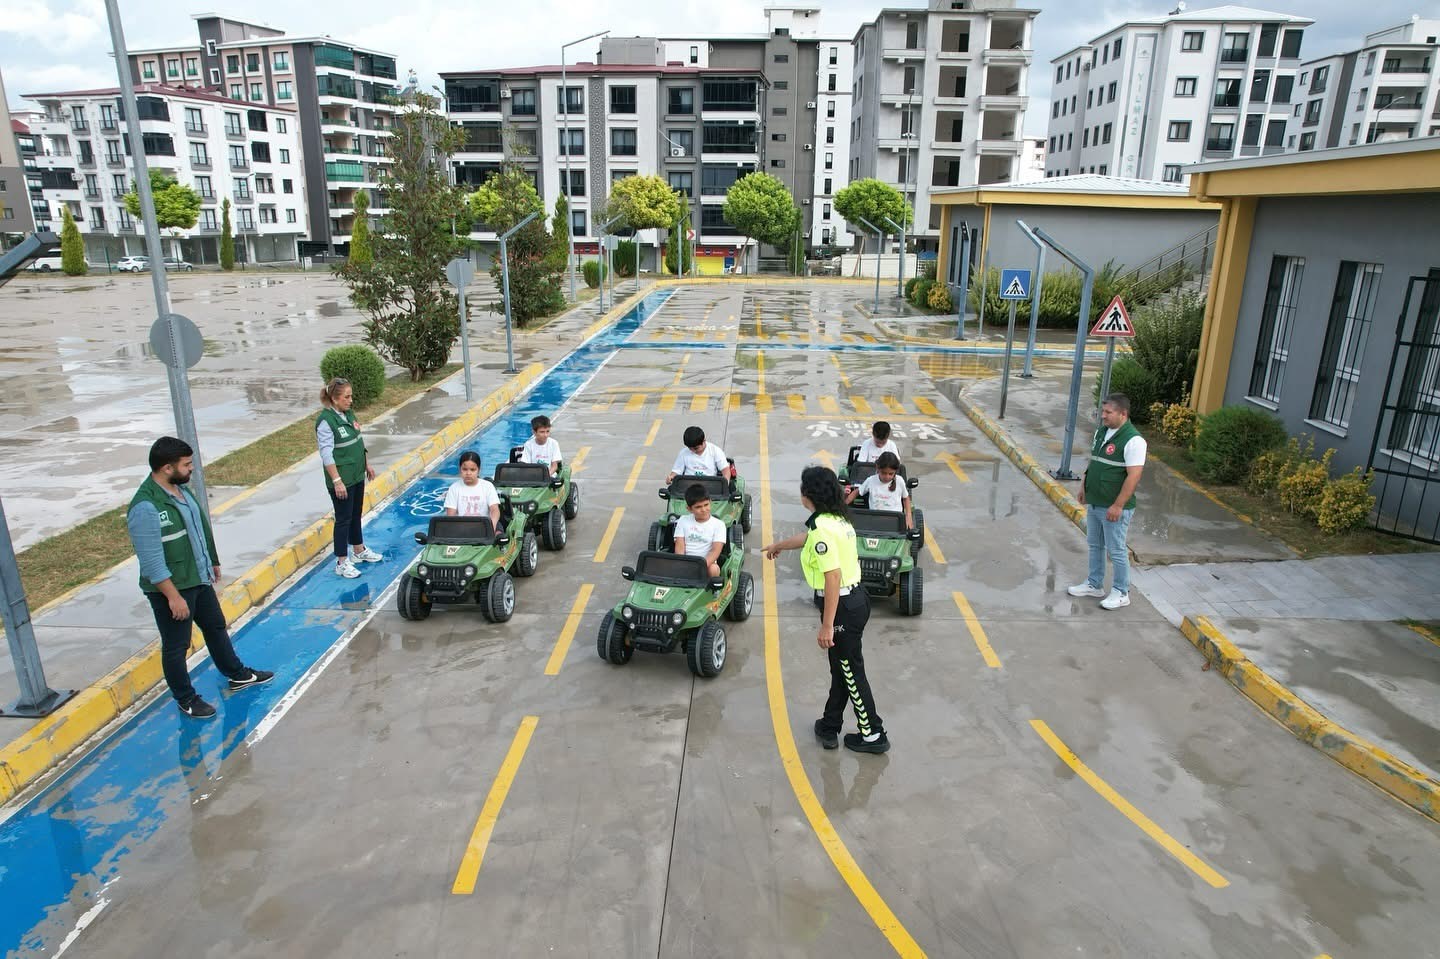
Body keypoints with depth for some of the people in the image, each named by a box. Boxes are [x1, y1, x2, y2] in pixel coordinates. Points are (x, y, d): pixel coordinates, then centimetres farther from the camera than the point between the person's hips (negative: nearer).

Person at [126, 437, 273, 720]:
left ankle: (237, 675, 42)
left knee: (216, 627, 24)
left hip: (199, 579, 9)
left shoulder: (180, 488, 0)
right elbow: (152, 562, -26)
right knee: (176, 646, 9)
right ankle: (186, 699, 27)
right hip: (171, 588, -9)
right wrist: (173, 596, -23)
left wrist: (212, 562, 22)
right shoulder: (146, 507, -28)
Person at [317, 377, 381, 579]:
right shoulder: (325, 421, -19)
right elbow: (327, 455, -22)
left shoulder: (348, 414, 6)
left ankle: (359, 551, 37)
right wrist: (337, 481, -24)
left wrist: (366, 465, 20)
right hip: (341, 480, -8)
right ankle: (341, 563, 9)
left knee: (356, 515, 21)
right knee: (343, 519, 0)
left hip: (357, 476, 8)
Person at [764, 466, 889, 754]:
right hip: (856, 598, 9)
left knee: (851, 672, 6)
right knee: (842, 668, 18)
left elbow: (833, 578, -26)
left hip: (842, 606, -9)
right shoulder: (839, 519, 7)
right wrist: (779, 545, 46)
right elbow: (808, 538, 28)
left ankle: (873, 735, 19)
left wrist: (827, 626, -22)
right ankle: (830, 726, 31)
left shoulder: (822, 528, -22)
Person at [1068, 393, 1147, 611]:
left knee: (1117, 551, 3)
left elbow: (1134, 476, -23)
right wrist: (1084, 486, 18)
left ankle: (1121, 593, 18)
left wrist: (1118, 506, -23)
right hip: (1094, 503, 8)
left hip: (1114, 508, -8)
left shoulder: (1133, 440, -21)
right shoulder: (1101, 431, 6)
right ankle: (1094, 585, 33)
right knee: (1095, 545, 19)